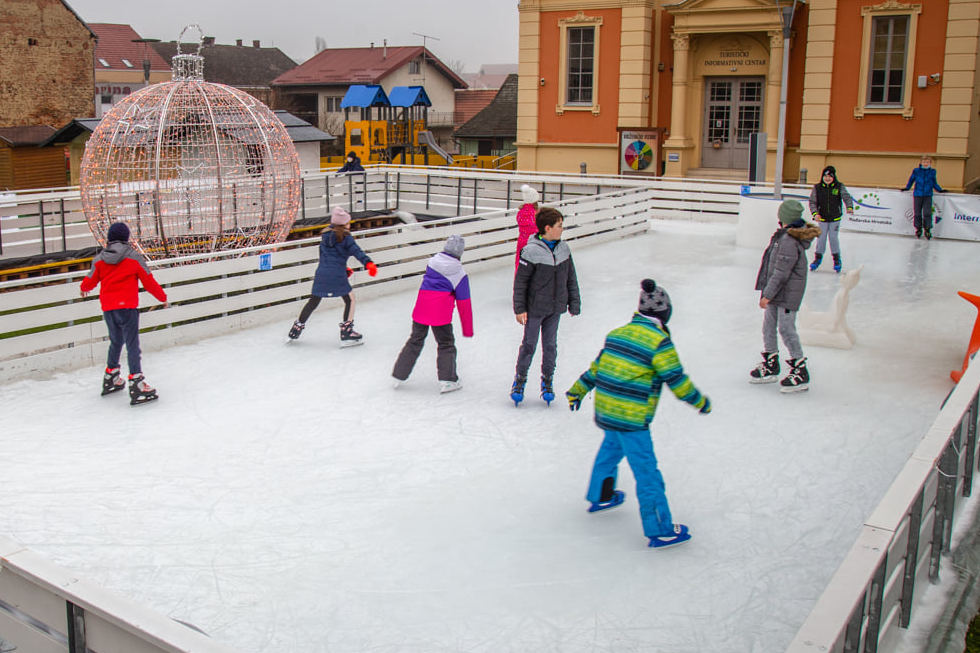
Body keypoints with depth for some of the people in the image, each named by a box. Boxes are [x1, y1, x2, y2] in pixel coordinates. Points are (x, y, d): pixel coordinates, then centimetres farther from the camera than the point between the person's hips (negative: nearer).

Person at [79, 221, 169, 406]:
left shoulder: (99, 259, 6)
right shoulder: (134, 257, -4)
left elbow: (90, 282, 14)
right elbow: (149, 282, 0)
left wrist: (84, 289, 39)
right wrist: (163, 298, 13)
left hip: (107, 308, 5)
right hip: (127, 307, -5)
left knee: (116, 342, 22)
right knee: (132, 344, -7)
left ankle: (110, 377, 34)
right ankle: (136, 381, -16)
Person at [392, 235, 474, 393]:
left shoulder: (432, 262, 11)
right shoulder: (460, 273, 0)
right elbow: (464, 304, 2)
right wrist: (468, 330, 7)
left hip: (421, 308, 4)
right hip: (441, 313, -4)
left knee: (415, 340, 18)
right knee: (446, 344, 10)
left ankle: (399, 375, 25)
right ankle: (447, 380, 4)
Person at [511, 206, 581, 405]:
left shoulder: (564, 249, 0)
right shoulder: (531, 251, -18)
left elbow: (571, 278, 9)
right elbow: (520, 282, -12)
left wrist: (574, 303, 10)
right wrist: (519, 309, -12)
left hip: (555, 308, 5)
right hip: (535, 308, -5)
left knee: (550, 345, 13)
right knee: (529, 345, 7)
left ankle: (547, 381, 29)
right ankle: (520, 380, 25)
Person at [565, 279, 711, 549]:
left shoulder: (617, 333, 7)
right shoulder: (659, 342, -14)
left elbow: (597, 366, 16)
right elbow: (676, 380, -11)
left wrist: (578, 390, 26)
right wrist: (700, 402, 3)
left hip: (605, 410, 8)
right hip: (631, 418, -8)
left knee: (611, 449, 31)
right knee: (647, 472, -1)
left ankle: (600, 496, 50)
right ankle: (660, 530, 6)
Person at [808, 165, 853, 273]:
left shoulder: (839, 187, -5)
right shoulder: (817, 188, -4)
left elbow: (846, 197, -14)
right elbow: (812, 202, -3)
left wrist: (849, 207, -34)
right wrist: (815, 213, -18)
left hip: (835, 218, -1)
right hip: (822, 218, 1)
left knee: (833, 238, 0)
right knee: (821, 238, 5)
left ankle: (837, 260, 16)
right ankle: (818, 258, 23)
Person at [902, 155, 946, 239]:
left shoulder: (932, 172, 4)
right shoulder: (916, 171, 1)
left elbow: (934, 183, 13)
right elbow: (911, 180, 11)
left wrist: (940, 190, 7)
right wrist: (907, 188, 2)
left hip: (928, 195, 0)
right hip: (917, 194, 0)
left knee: (927, 213, -7)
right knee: (917, 213, 5)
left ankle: (927, 230, 5)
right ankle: (918, 229, 22)